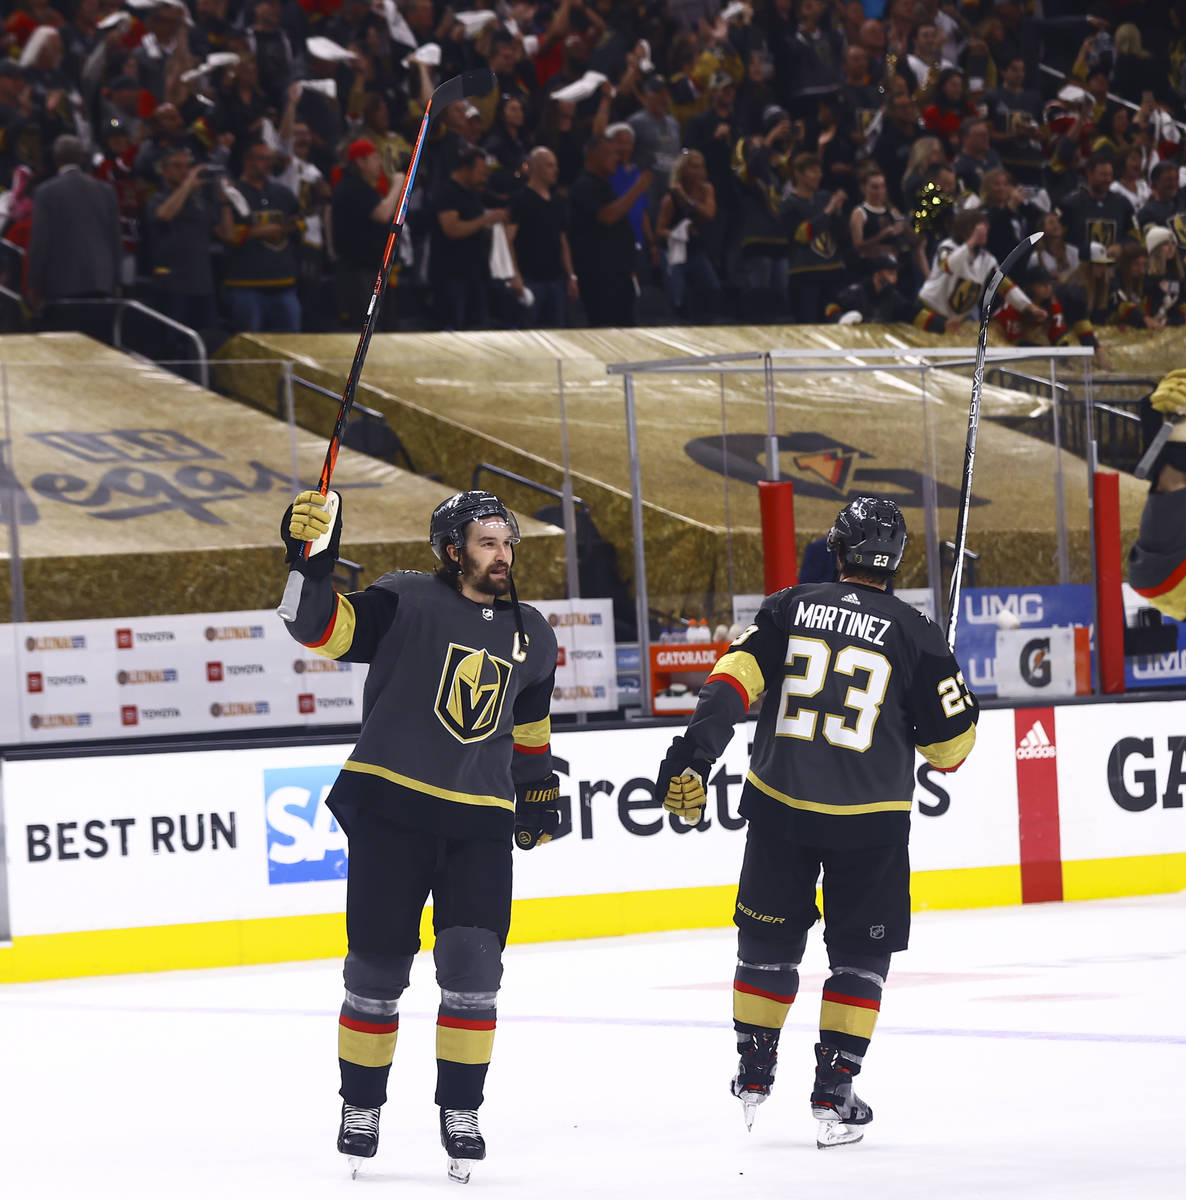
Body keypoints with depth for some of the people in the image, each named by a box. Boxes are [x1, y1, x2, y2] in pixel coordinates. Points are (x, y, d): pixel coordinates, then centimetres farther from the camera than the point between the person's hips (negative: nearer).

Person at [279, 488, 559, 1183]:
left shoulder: (531, 636, 12)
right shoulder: (405, 603, -5)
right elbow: (323, 629, -17)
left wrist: (540, 791, 28)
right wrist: (311, 564, -31)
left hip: (479, 820, 4)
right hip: (390, 808, -3)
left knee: (473, 968, -7)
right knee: (378, 969, 1)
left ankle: (461, 1113, 6)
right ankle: (362, 1109, 18)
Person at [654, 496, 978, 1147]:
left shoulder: (789, 609, 1)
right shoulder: (915, 634, -5)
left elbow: (735, 677, -9)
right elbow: (951, 744, -1)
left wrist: (694, 751, -11)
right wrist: (949, 698, 21)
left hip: (780, 806, 2)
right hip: (869, 819, -2)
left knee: (769, 940, 18)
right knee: (860, 953, 10)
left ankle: (753, 1075, 27)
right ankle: (833, 1093, 4)